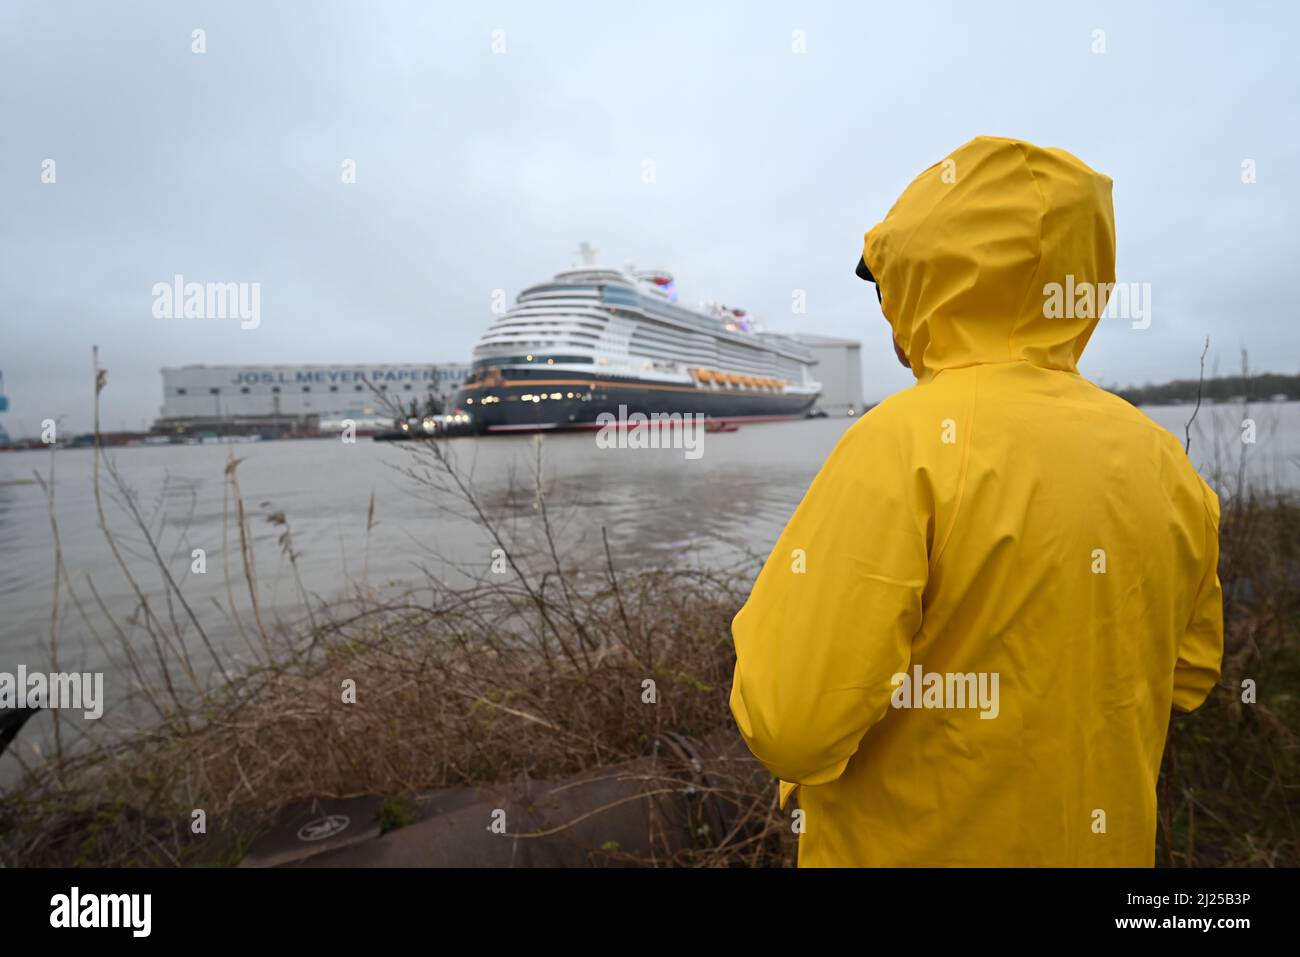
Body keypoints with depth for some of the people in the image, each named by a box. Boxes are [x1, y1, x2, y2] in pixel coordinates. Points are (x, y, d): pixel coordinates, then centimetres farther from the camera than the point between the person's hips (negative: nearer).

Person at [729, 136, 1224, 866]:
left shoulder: (905, 440, -26)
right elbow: (1190, 675, 8)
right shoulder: (1161, 456, -6)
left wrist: (775, 617, -9)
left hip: (917, 845, -5)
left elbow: (791, 725, -28)